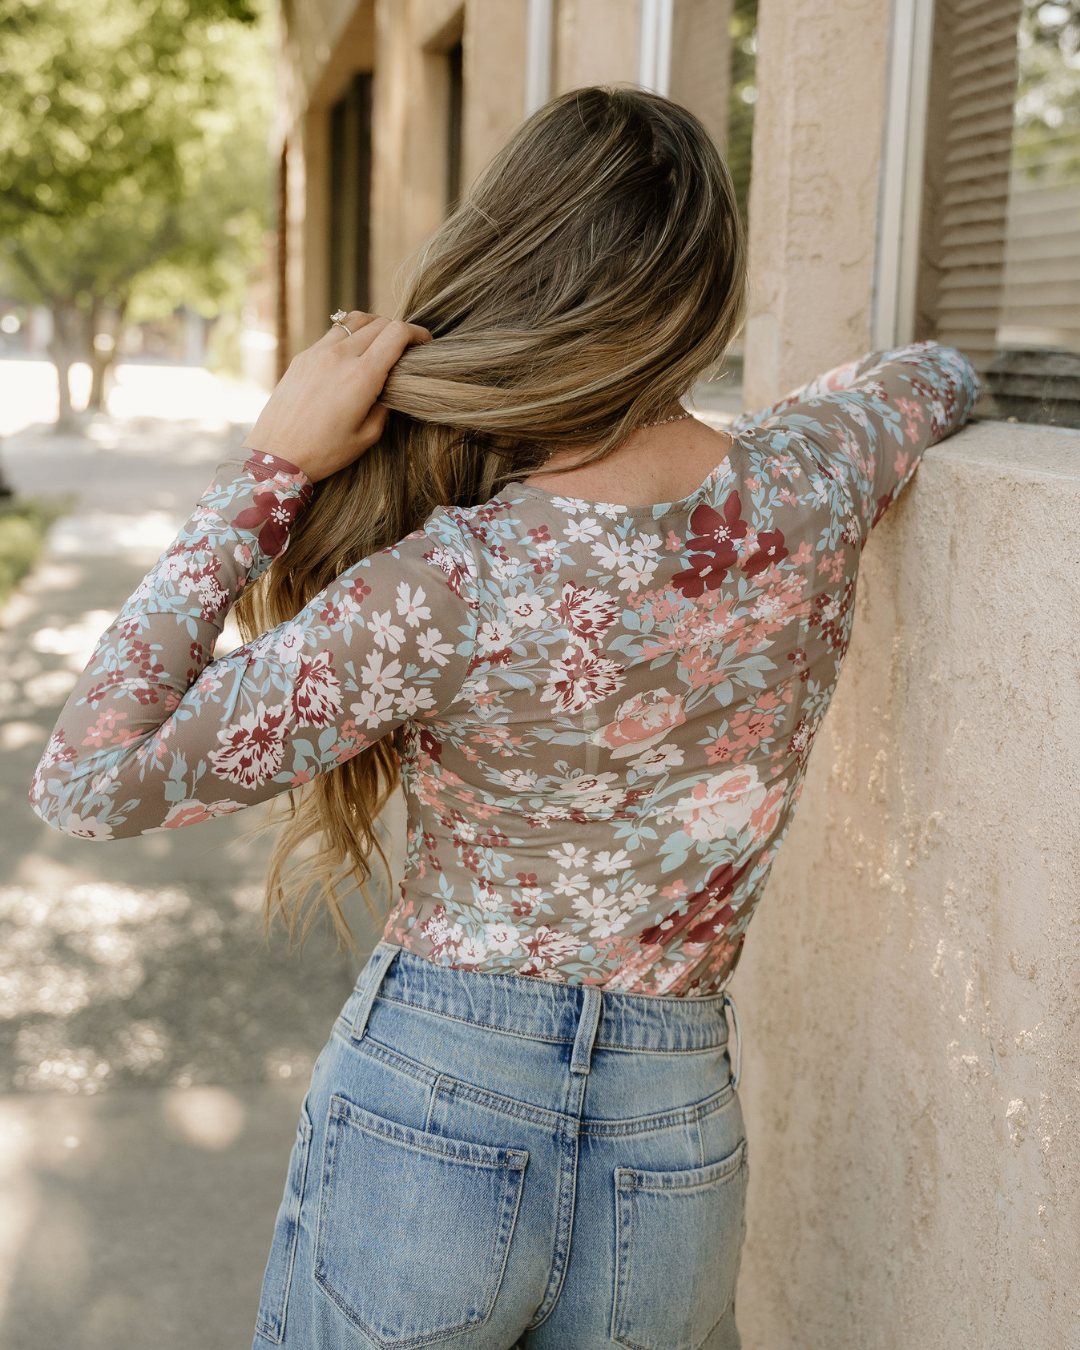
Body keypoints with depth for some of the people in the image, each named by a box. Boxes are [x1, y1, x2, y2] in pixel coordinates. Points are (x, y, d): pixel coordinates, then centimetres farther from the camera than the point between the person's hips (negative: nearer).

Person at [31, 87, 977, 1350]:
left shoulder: (453, 587, -23)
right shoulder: (807, 487, -10)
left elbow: (87, 781, -18)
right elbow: (936, 373, 16)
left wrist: (273, 465, -19)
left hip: (426, 1116, -3)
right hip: (676, 1153, 4)